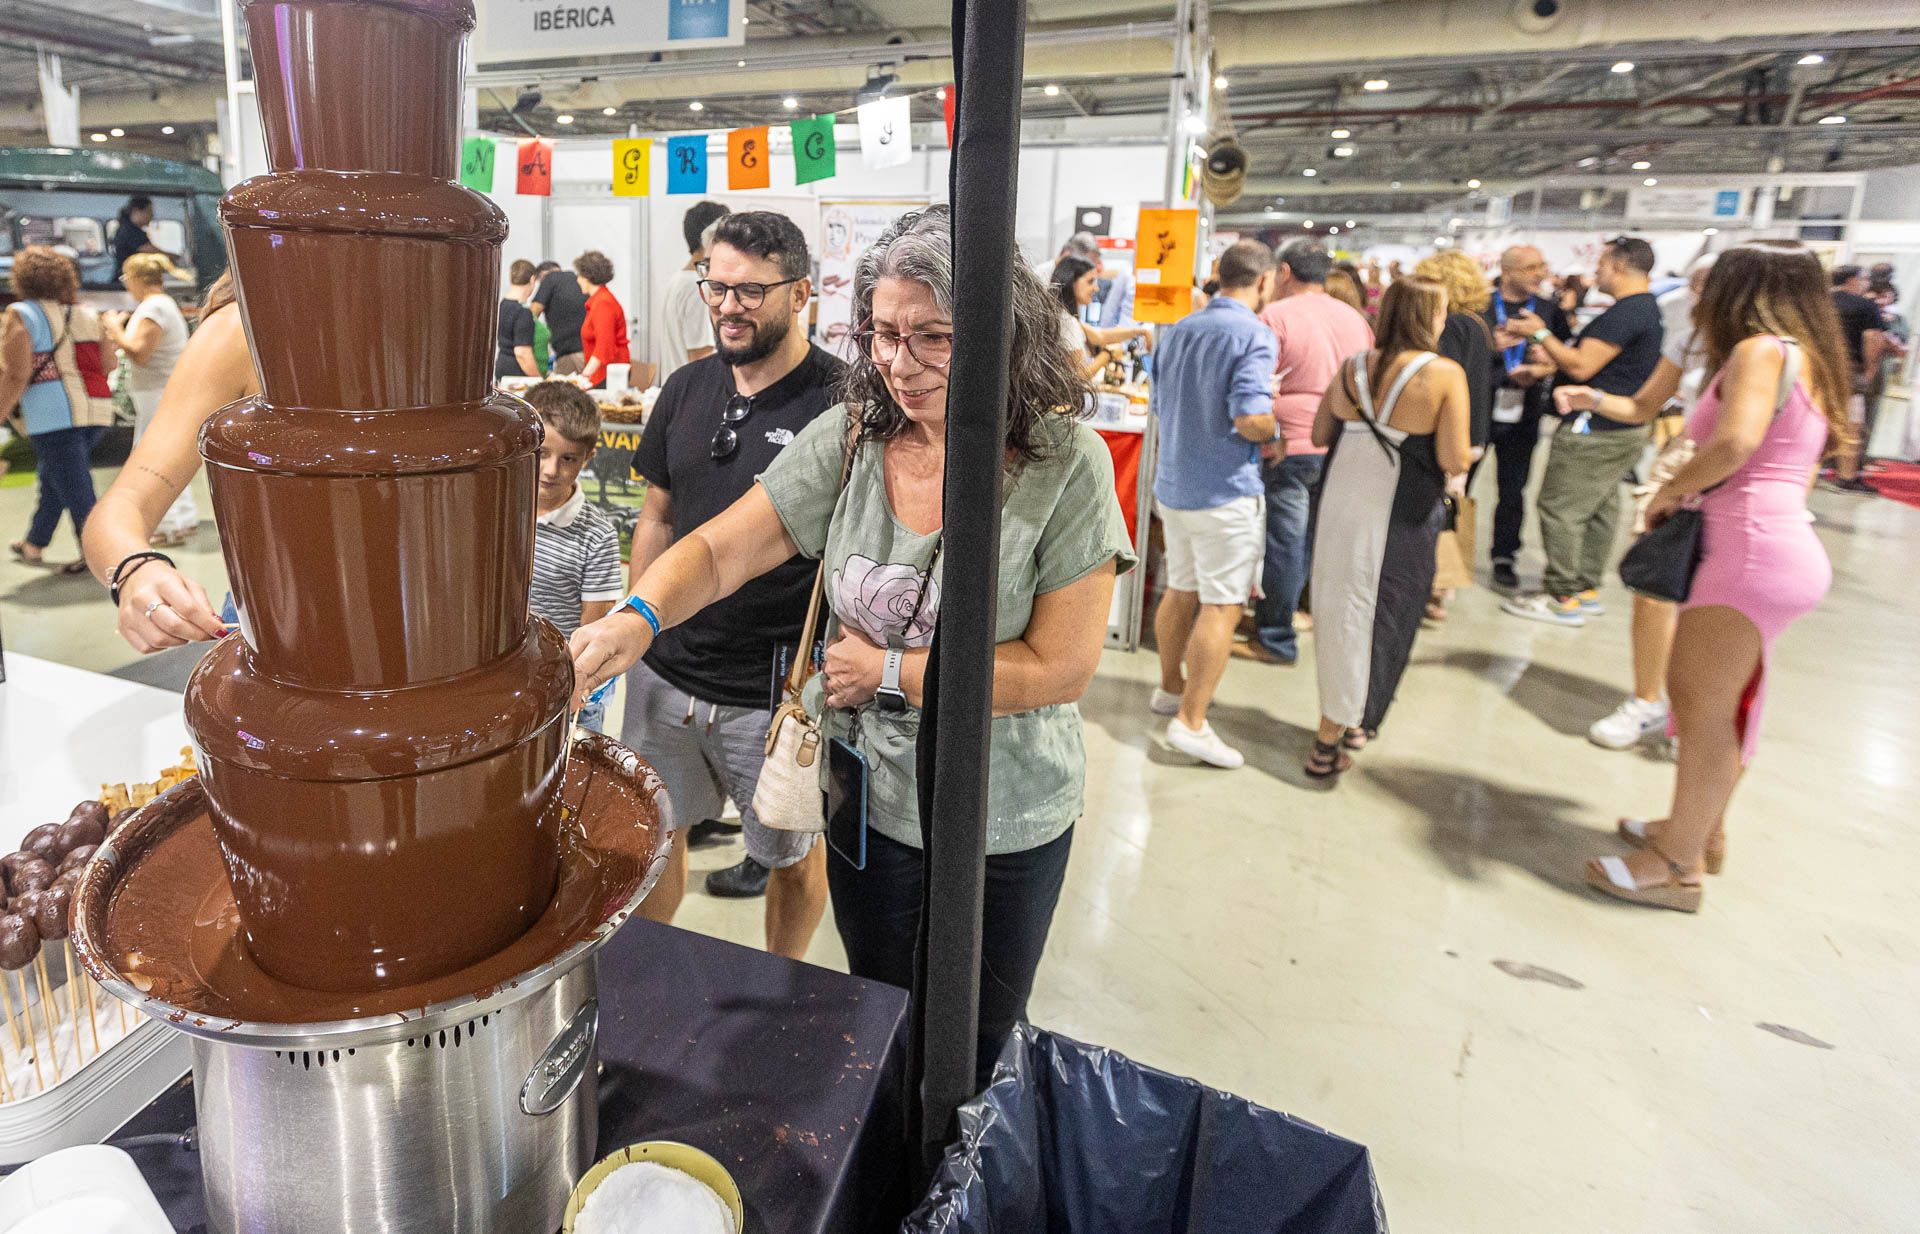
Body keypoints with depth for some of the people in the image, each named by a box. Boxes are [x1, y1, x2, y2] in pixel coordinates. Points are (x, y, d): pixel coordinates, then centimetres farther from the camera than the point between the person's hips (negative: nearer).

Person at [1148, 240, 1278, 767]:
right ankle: (1191, 721, -1)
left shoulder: (1179, 328, 9)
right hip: (1226, 492, -8)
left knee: (1181, 590, 20)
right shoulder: (1253, 335, -14)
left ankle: (1171, 688, 35)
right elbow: (1250, 420, -23)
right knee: (1223, 606, -2)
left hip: (1174, 483, 8)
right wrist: (1275, 431, -4)